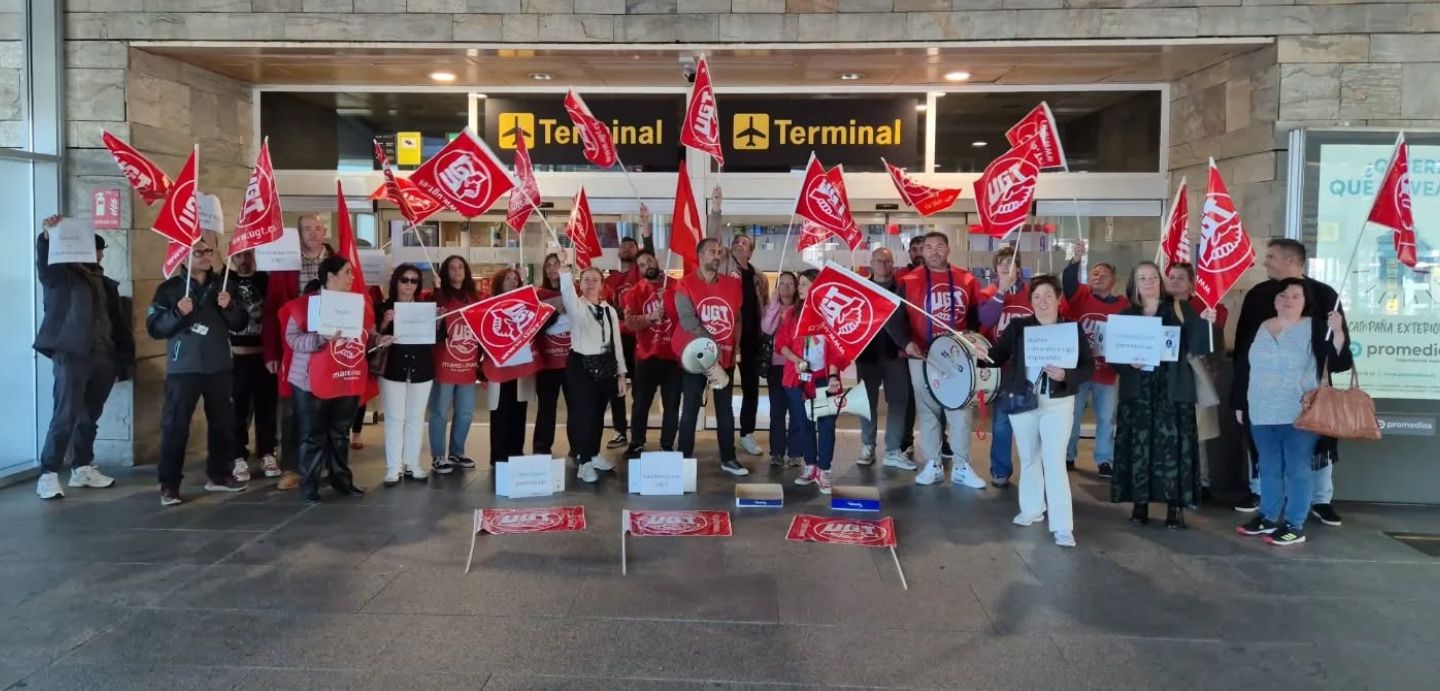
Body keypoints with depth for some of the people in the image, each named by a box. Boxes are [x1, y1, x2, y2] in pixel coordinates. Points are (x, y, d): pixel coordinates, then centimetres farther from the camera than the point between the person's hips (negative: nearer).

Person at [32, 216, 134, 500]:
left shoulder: (106, 284, 18)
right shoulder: (61, 276, 4)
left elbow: (118, 322, 17)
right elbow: (44, 264, -19)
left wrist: (126, 358, 12)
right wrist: (46, 236, -36)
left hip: (103, 358, 5)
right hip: (71, 354, -5)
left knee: (89, 418, 11)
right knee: (66, 416, -11)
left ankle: (82, 468, 21)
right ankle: (48, 475, -8)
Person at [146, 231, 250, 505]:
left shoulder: (223, 285, 10)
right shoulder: (170, 288, -1)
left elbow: (240, 324, 8)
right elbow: (154, 328, -5)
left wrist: (229, 307, -11)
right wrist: (177, 313, -20)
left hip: (220, 367, 4)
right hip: (183, 369, -4)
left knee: (224, 423, 11)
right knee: (175, 426, -5)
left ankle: (219, 475, 24)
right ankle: (169, 485, 0)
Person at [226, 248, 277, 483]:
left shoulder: (265, 279, 7)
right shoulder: (225, 280, 3)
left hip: (264, 354, 2)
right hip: (236, 355, -1)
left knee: (266, 405, 7)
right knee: (238, 407, 1)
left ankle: (267, 454, 17)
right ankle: (239, 457, 9)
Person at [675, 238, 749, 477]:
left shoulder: (732, 284, 6)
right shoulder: (686, 285, -6)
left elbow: (737, 318, 10)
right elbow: (687, 319, -16)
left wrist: (735, 346, 1)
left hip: (726, 357, 4)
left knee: (725, 409, 10)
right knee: (691, 408, 2)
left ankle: (728, 459, 17)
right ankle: (685, 458, 8)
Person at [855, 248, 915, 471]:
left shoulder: (902, 288, 3)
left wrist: (906, 345, -11)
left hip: (895, 353, 0)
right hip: (867, 353, 1)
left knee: (898, 401, 0)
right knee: (868, 401, 7)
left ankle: (893, 451, 5)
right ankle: (867, 447, 17)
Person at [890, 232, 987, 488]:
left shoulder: (966, 280, 5)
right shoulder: (909, 281, -2)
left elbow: (977, 315, 12)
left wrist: (971, 335, -6)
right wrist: (906, 342, -20)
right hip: (922, 356, -1)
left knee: (960, 411, 3)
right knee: (927, 410, 6)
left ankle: (961, 467, 12)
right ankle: (933, 465, 16)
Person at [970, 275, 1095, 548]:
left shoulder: (1073, 329, -2)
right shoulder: (1018, 326, 1)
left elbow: (1089, 367, -3)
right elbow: (1001, 356, -4)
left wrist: (1066, 375, -22)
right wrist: (986, 354, -26)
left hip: (1057, 403, -2)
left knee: (1054, 462, -9)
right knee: (1028, 458, 16)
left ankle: (1062, 527, -7)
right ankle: (1032, 508, 33)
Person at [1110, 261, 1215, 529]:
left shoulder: (1179, 310, 6)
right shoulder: (1126, 315, 9)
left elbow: (1195, 347, -3)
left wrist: (1204, 323, -19)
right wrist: (1128, 362, -13)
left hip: (1173, 389, -1)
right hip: (1138, 390, 1)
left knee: (1173, 443, -5)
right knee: (1138, 445, -1)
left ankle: (1175, 506, 1)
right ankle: (1139, 503, 7)